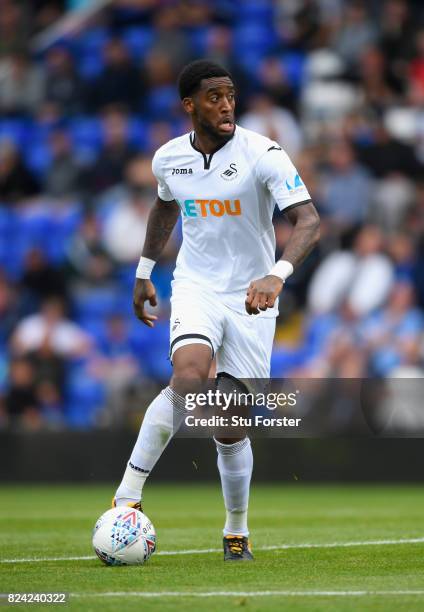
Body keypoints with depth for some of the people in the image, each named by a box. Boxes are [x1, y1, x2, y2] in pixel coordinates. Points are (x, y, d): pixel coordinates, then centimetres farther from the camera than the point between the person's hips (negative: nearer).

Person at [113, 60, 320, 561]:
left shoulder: (262, 154, -14)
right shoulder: (168, 158, 0)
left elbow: (309, 221, -23)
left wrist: (277, 275, -39)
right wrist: (144, 272, 24)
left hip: (251, 298, -1)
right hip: (195, 288, 1)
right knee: (188, 379, -29)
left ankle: (237, 532, 22)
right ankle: (128, 493, -22)